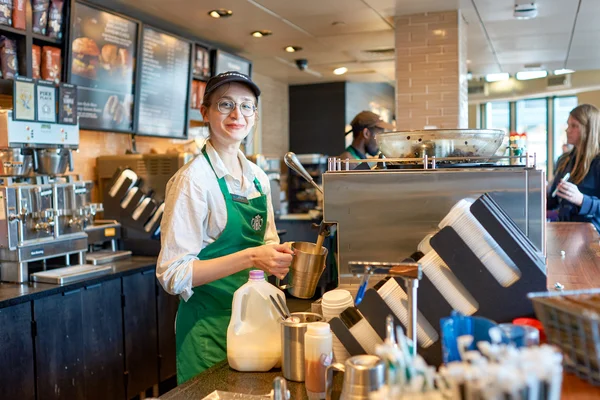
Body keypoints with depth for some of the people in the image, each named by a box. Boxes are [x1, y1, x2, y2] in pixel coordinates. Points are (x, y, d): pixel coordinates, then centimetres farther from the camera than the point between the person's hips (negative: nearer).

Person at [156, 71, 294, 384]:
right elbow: (173, 274, -19)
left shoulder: (258, 178, 5)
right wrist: (250, 257, -27)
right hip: (210, 324, -7)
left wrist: (282, 256, -4)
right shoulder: (193, 179, -15)